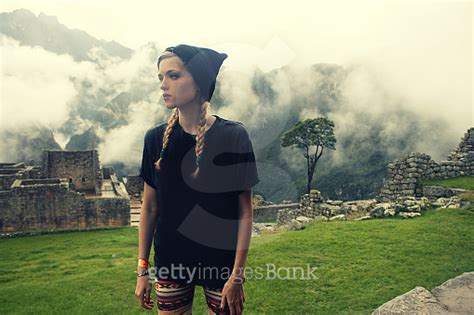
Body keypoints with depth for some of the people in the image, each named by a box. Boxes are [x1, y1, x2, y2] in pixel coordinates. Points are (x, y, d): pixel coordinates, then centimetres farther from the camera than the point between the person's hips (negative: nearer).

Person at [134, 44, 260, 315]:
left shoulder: (233, 136, -13)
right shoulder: (156, 138, -4)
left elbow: (245, 212, -9)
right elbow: (149, 207, 3)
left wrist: (237, 275, -9)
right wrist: (143, 268, 4)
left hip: (221, 263, -2)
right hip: (170, 264, 3)